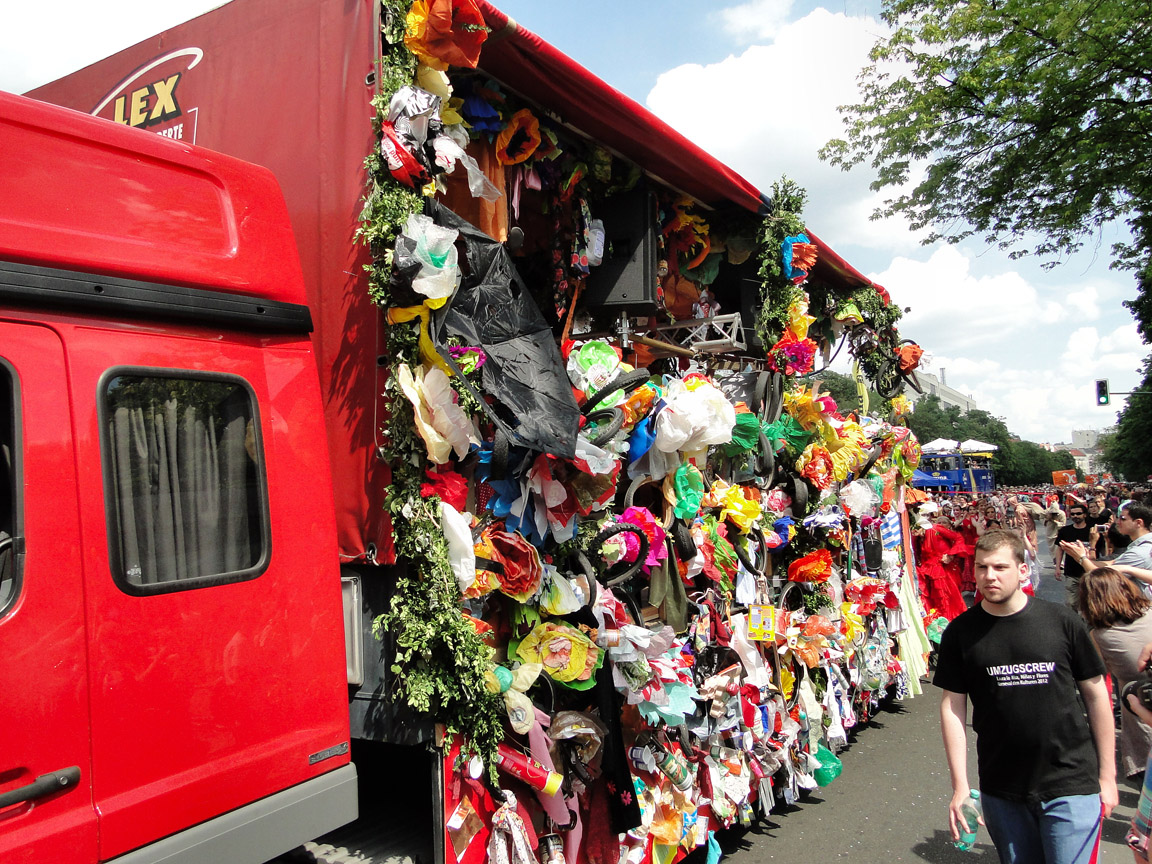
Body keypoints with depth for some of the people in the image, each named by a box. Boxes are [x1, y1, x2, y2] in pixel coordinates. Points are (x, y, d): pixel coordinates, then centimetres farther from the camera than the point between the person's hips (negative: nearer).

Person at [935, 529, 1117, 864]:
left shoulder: (1061, 620, -6)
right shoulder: (961, 632, -4)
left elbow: (1096, 695, 2)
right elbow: (952, 707, -1)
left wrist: (1107, 775, 4)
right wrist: (960, 786, -4)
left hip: (1071, 785, -1)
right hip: (1001, 789, 1)